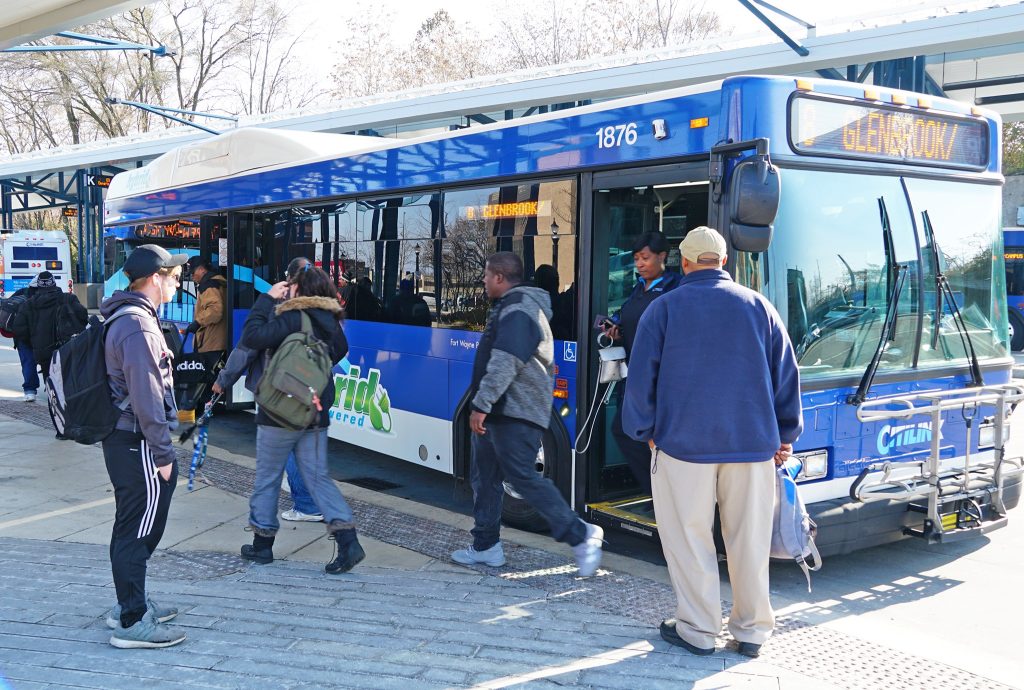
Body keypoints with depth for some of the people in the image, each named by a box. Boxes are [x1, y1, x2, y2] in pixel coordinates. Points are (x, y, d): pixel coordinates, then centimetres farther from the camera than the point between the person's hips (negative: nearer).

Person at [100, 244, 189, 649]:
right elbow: (147, 398, -23)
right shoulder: (138, 327, -19)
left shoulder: (129, 318, 14)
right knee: (138, 531, -3)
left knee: (132, 528, 19)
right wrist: (163, 453, -19)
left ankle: (130, 605, 32)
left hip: (122, 439, 10)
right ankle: (133, 623, 4)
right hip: (138, 444, -10)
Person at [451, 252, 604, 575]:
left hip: (516, 414, -11)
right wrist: (483, 405, 26)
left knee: (523, 478, -11)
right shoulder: (508, 307, 19)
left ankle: (580, 535, -5)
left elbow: (505, 364, -27)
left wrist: (481, 404, -29)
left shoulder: (518, 311, -17)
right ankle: (486, 546, 22)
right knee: (484, 477, 14)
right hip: (498, 412, 11)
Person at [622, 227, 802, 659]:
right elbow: (787, 375, 7)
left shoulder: (664, 308, -2)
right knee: (750, 539, 11)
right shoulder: (758, 306, 4)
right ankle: (752, 630, 21)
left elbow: (641, 377, -2)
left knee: (689, 538, 8)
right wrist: (786, 435, 15)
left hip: (684, 442, -2)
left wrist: (646, 431, 10)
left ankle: (698, 630, 15)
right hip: (753, 443, 3)